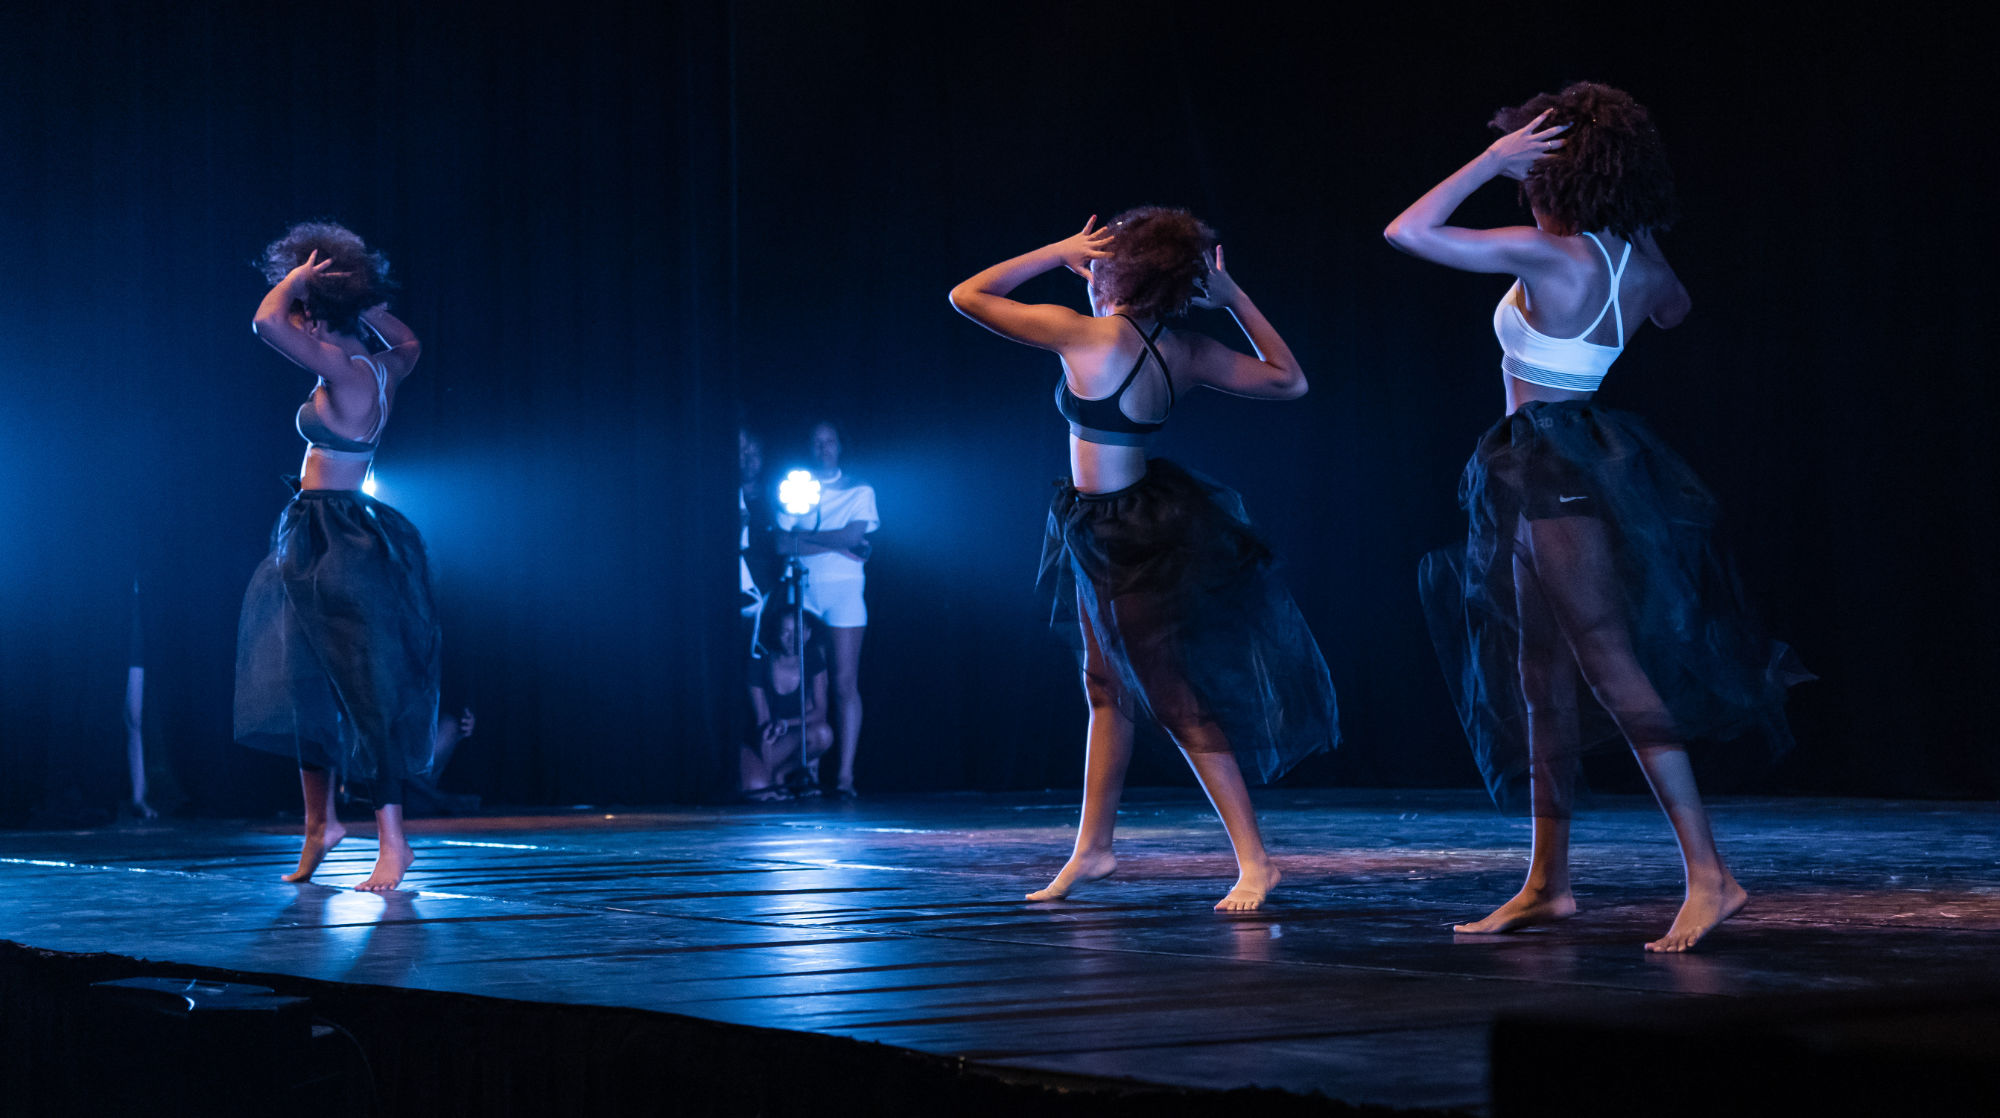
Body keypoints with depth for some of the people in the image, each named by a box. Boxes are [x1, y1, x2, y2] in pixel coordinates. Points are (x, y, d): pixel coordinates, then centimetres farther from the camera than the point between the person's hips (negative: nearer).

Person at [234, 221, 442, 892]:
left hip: (333, 541, -10)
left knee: (358, 690, -8)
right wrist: (360, 295, 20)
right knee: (312, 686, 15)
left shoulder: (346, 373, -18)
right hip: (318, 537, 10)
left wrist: (298, 277, -10)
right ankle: (320, 824, 24)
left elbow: (265, 321, -27)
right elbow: (409, 342, 31)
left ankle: (392, 842, -7)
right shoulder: (381, 369, 7)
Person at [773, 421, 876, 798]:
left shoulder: (859, 492, 9)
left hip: (843, 589, -1)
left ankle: (845, 774, -9)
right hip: (802, 591, 1)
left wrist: (804, 536, -2)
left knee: (845, 683, -6)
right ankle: (808, 764, 0)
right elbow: (783, 544, -1)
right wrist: (837, 546, -6)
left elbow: (853, 535, -7)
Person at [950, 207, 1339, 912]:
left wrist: (1059, 252, -9)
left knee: (1177, 700, -4)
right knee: (1108, 688, 16)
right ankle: (1092, 848, 26)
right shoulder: (1186, 353, -4)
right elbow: (1289, 381, 8)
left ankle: (1254, 860, -1)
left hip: (1128, 541, -8)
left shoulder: (1085, 336, -23)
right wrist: (1233, 297, 6)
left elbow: (967, 294, -14)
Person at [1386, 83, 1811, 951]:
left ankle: (1709, 873, -16)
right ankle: (1547, 884, 19)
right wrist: (1631, 223, 24)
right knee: (1542, 674, 13)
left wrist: (1493, 158, -13)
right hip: (1566, 470, 9)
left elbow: (1408, 232, -17)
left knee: (1611, 664, -13)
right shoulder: (1633, 261, 6)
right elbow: (1672, 311, 31)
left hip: (1557, 470, -9)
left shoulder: (1547, 255, -18)